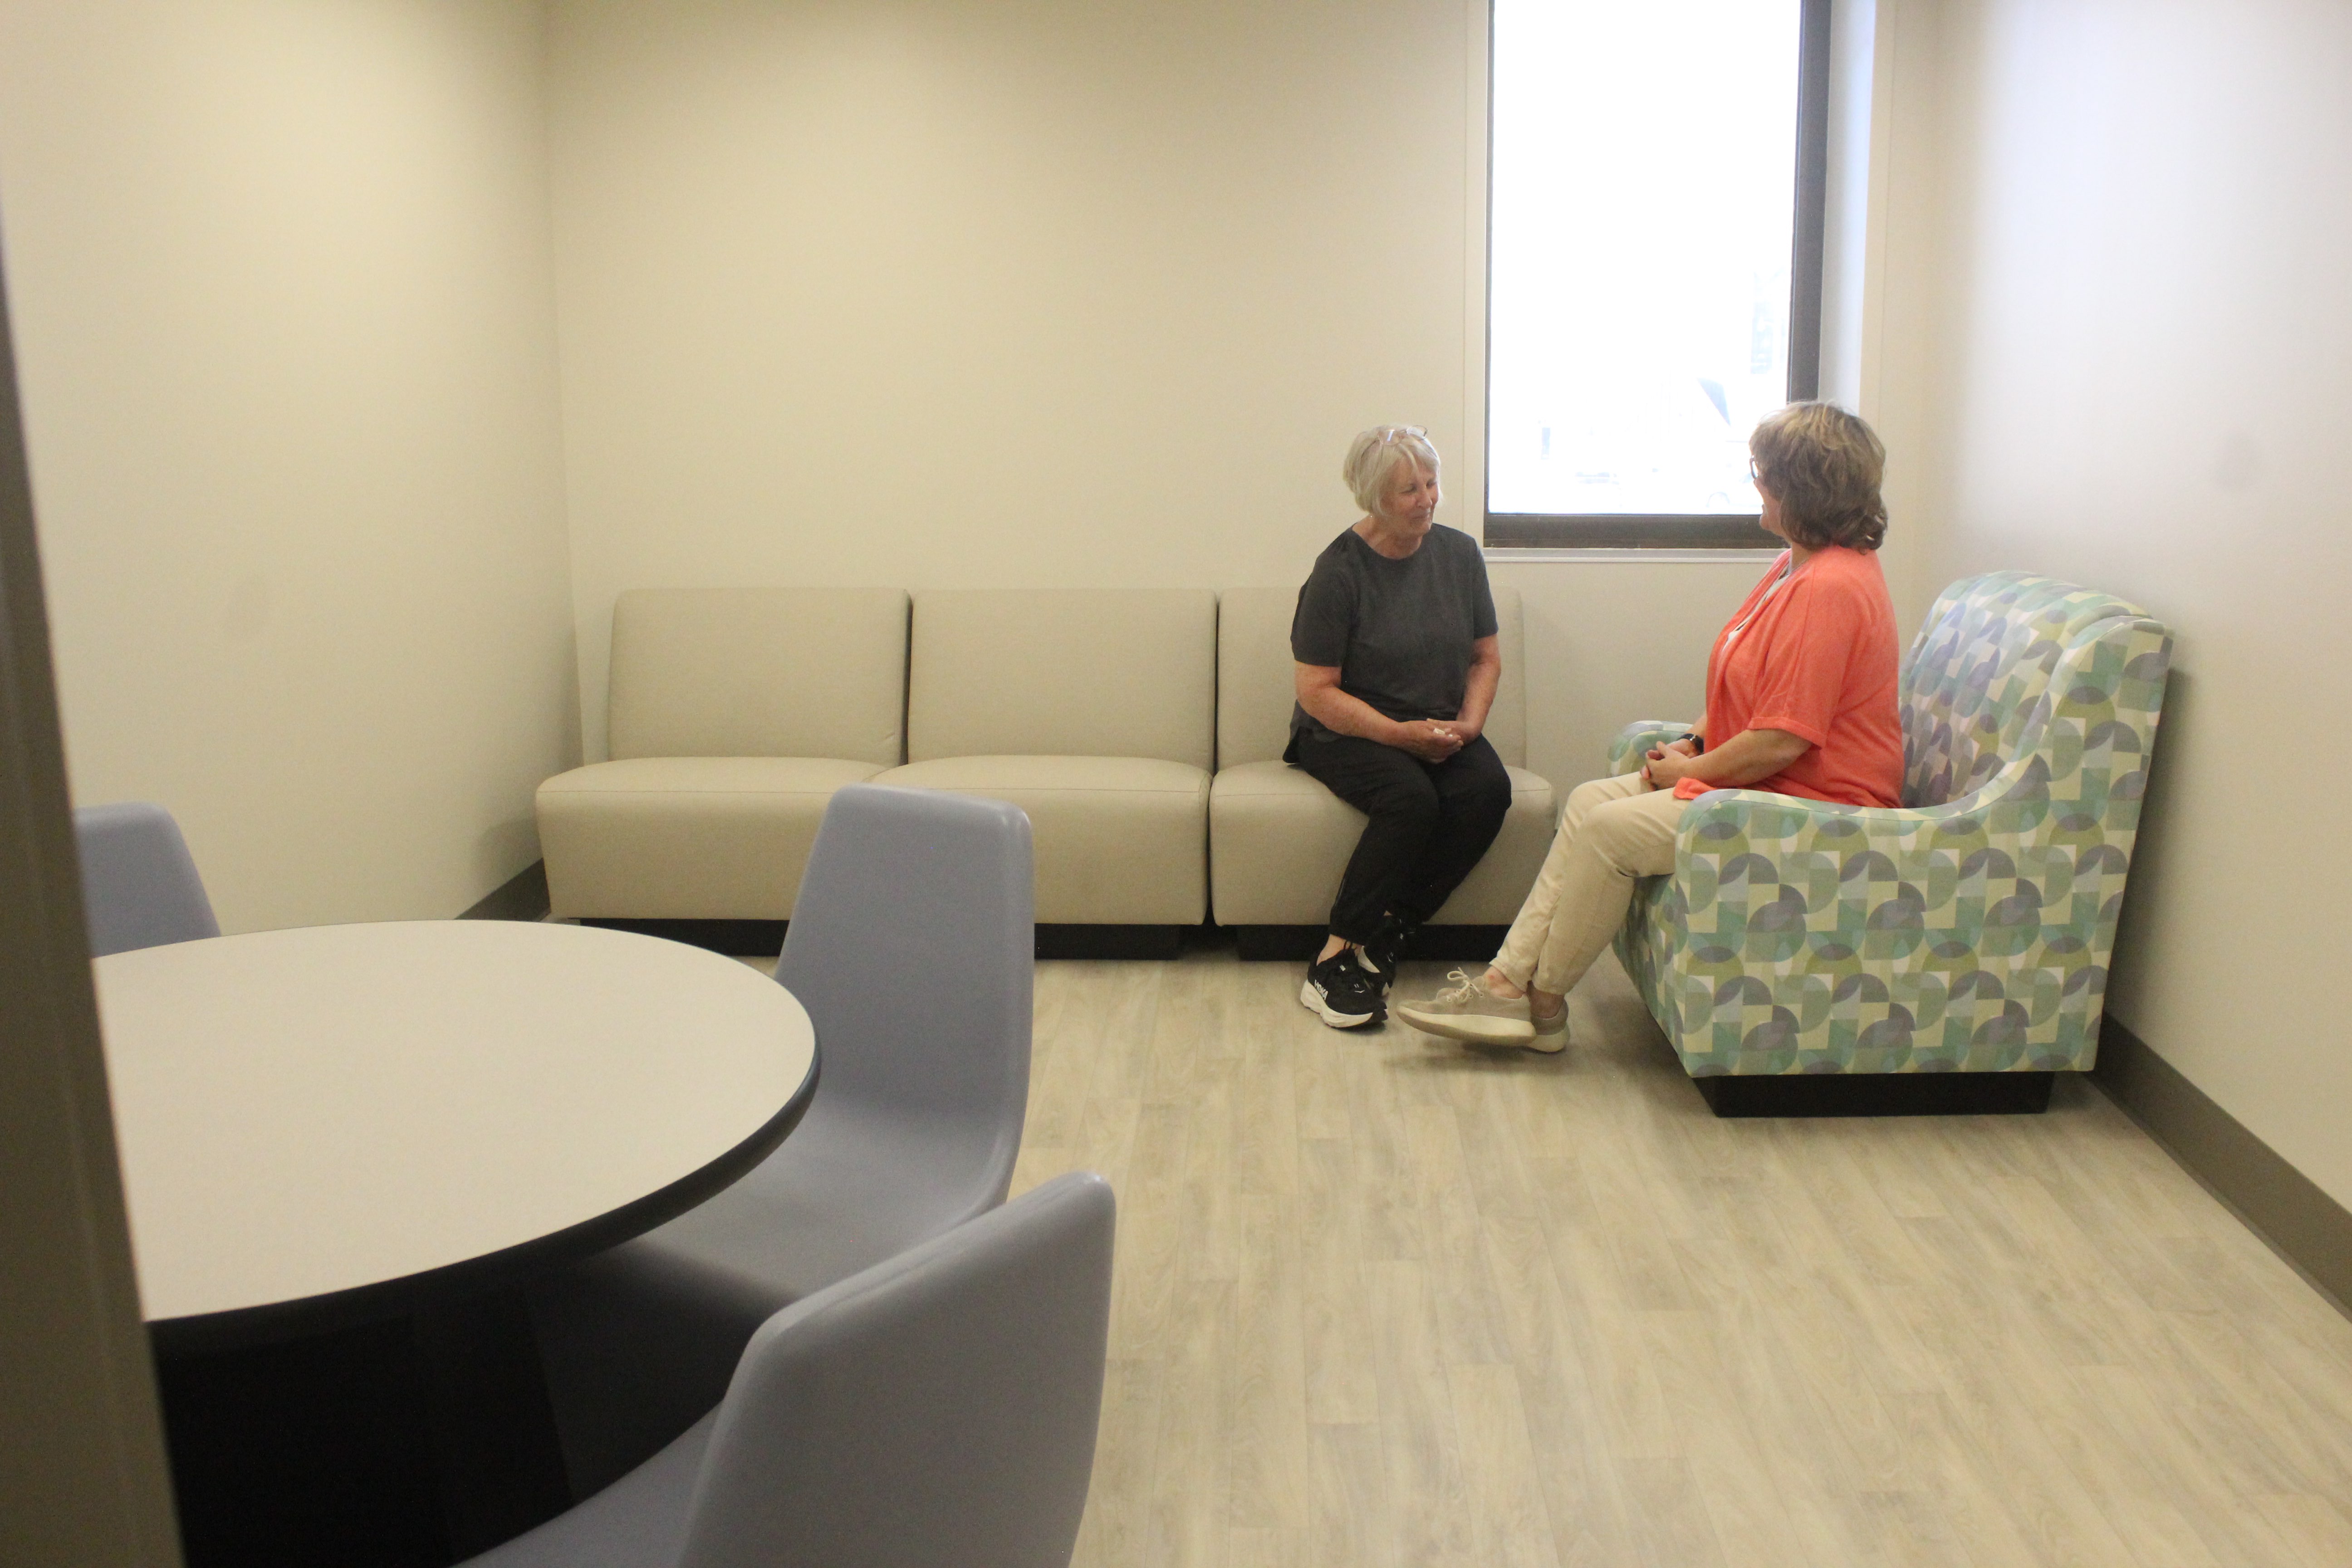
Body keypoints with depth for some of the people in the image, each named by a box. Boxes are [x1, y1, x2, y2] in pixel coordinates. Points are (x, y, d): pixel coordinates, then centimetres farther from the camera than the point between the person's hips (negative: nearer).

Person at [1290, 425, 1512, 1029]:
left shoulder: (1459, 553, 5)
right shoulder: (1339, 571, -11)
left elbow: (1487, 657, 13)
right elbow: (1317, 690, -12)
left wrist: (1468, 723, -6)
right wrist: (1400, 734, -21)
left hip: (1438, 729, 5)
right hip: (1347, 732, -5)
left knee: (1489, 788, -26)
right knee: (1411, 797, -34)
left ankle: (1386, 933, -18)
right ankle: (1335, 959, -26)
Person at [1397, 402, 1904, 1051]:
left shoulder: (1830, 589, -23)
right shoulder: (1799, 565, 12)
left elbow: (1780, 742, -26)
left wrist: (1690, 771, -11)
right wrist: (1693, 740, 5)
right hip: (1754, 779, 11)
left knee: (1609, 829, -16)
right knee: (1589, 800, 0)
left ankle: (1542, 1003, 1)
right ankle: (1508, 979, -3)